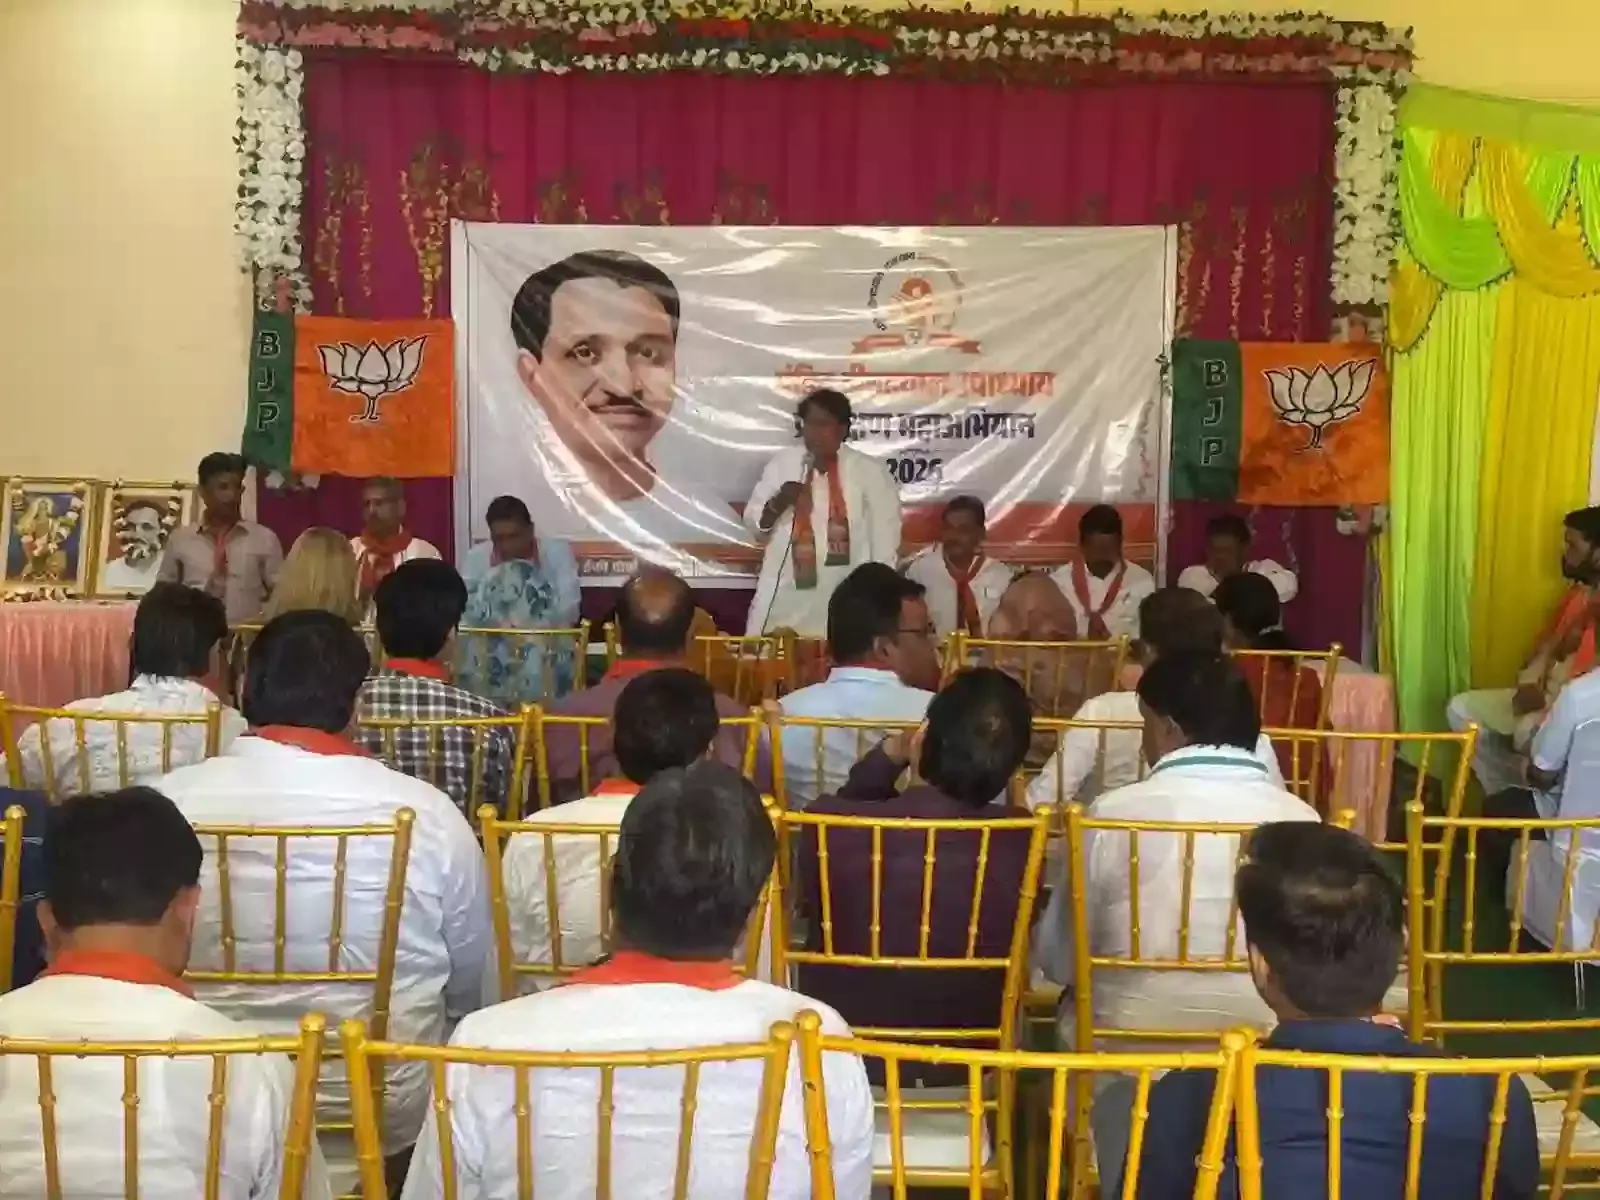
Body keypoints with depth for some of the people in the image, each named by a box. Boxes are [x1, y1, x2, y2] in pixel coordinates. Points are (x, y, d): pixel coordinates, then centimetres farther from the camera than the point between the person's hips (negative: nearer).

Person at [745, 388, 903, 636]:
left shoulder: (869, 472, -1)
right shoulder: (781, 463, 6)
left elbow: (885, 544, 4)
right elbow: (753, 521, 8)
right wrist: (777, 504, -12)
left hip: (844, 603, -2)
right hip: (784, 597, 2)